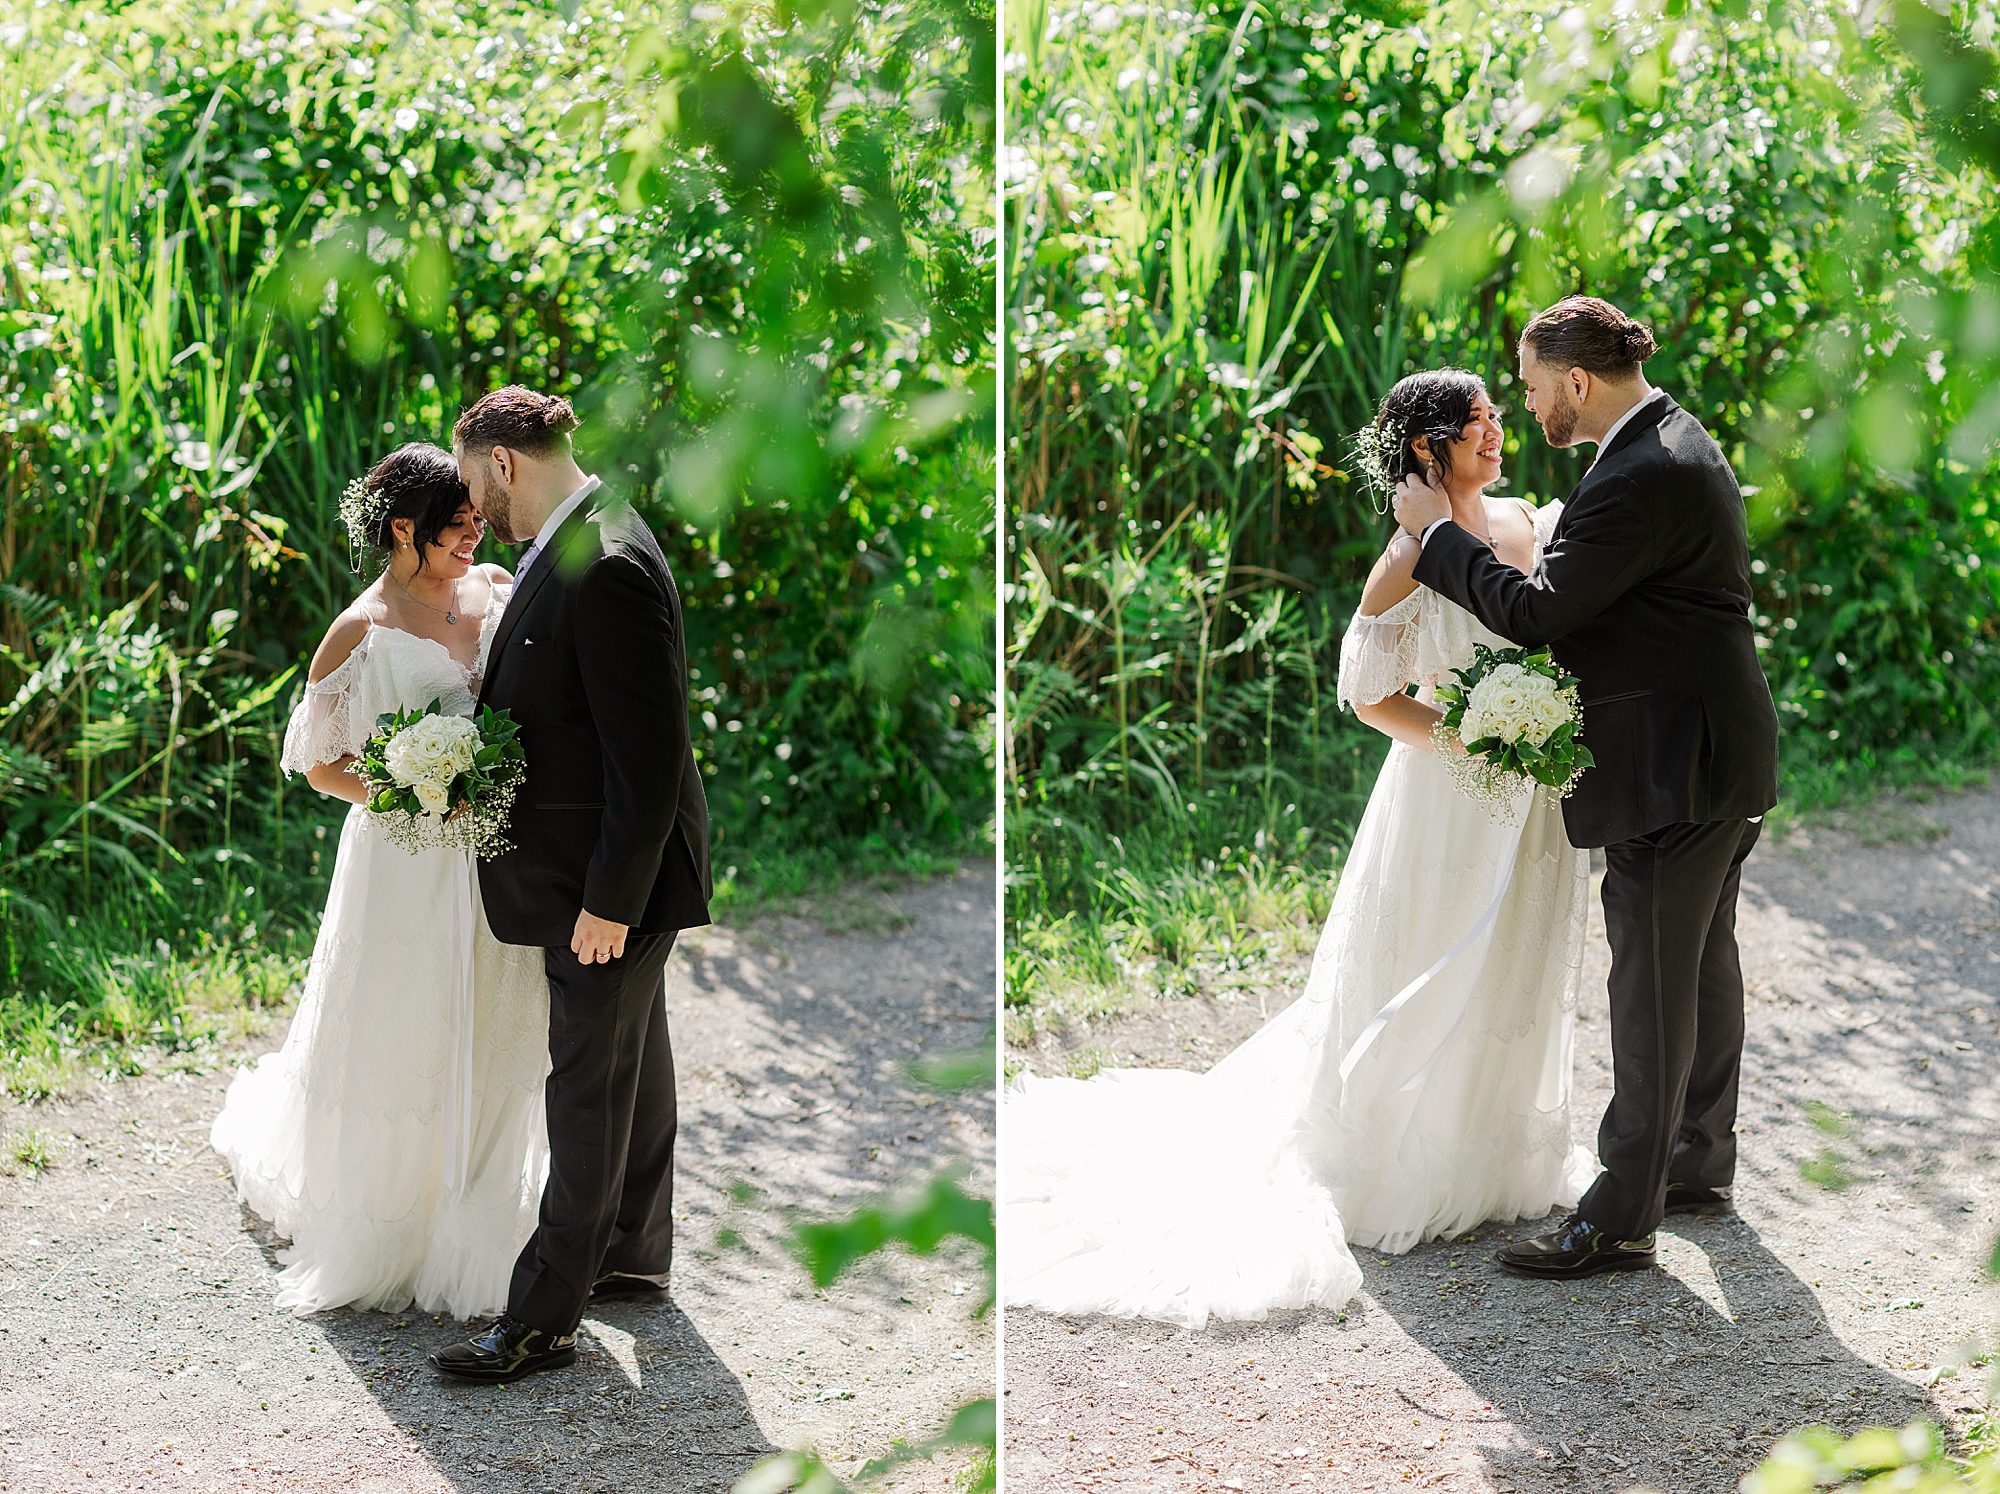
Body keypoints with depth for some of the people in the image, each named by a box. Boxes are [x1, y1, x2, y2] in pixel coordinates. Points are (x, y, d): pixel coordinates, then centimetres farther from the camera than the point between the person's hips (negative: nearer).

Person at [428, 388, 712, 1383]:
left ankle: (542, 1318, 6)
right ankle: (635, 1254, 37)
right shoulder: (574, 546, 6)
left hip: (610, 884, -10)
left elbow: (650, 751, -26)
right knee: (632, 1064, 22)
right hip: (606, 871, 10)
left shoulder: (606, 569, -26)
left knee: (591, 1088, -2)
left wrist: (610, 898, -23)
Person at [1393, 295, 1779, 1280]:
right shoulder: (1677, 442, 11)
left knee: (1652, 987, -5)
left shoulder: (1642, 479, -23)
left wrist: (1438, 534, -11)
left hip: (1675, 769, -11)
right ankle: (1699, 1162, 34)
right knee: (1702, 963, 20)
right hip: (1718, 756, 11)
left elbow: (1537, 611, -22)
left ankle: (1621, 1217, 1)